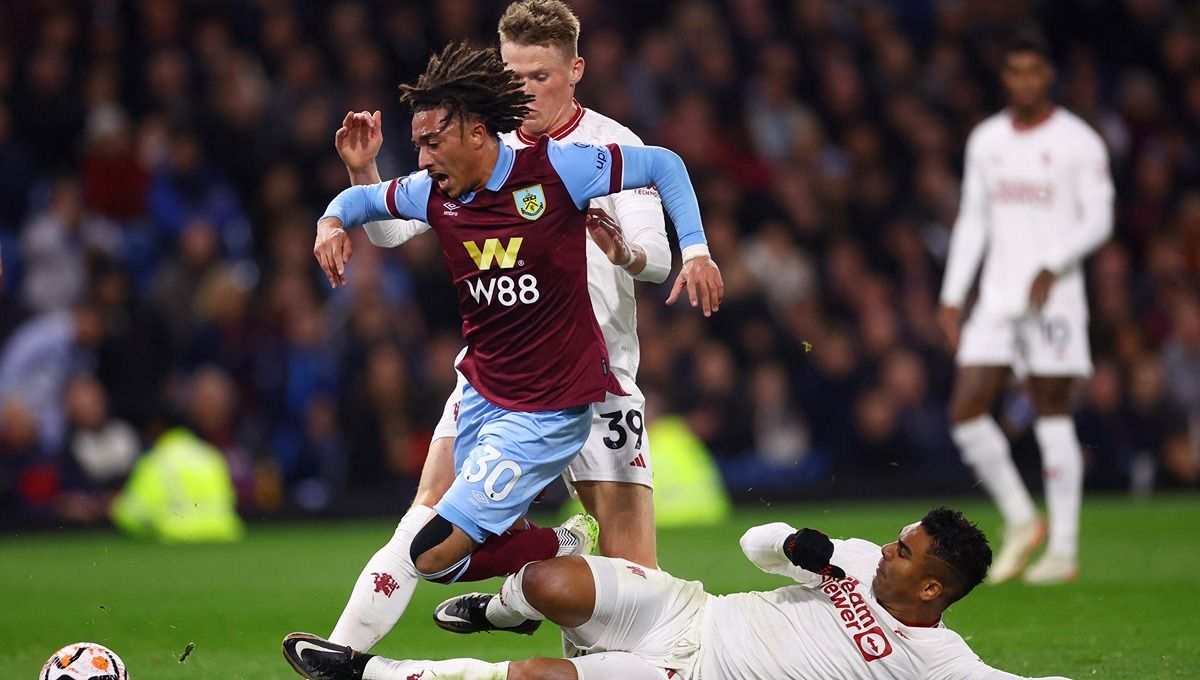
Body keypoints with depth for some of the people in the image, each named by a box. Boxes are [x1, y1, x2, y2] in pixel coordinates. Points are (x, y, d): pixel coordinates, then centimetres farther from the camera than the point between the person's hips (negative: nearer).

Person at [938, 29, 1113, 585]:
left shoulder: (1077, 142, -2)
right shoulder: (986, 139, 12)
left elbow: (1098, 220, -5)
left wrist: (1052, 266, -20)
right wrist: (953, 296, 10)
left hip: (1054, 295, -5)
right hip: (997, 297, 5)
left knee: (1053, 414, -4)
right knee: (966, 411, -7)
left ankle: (1063, 549, 2)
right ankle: (1020, 521, 10)